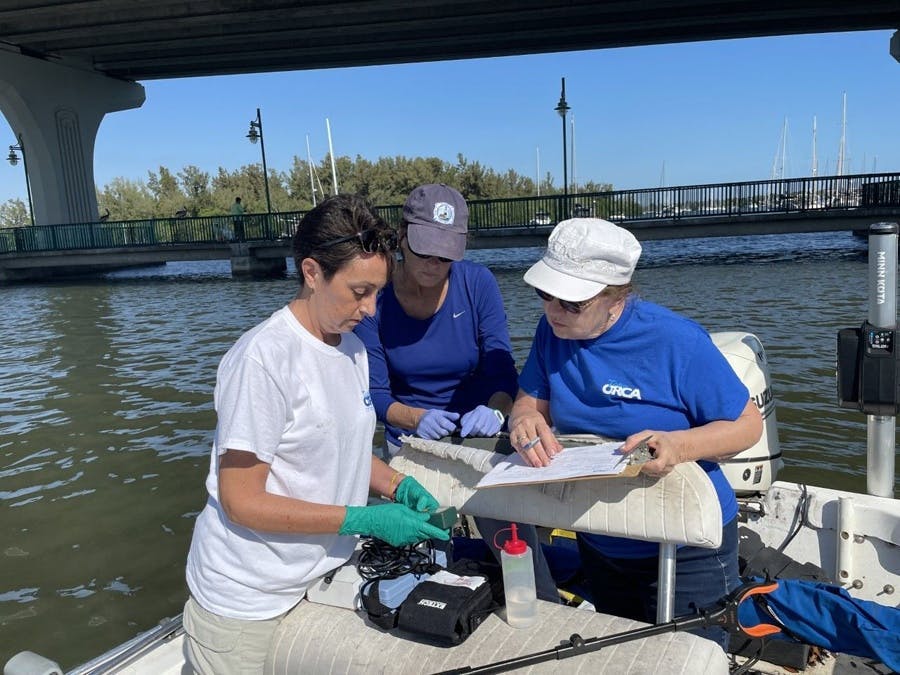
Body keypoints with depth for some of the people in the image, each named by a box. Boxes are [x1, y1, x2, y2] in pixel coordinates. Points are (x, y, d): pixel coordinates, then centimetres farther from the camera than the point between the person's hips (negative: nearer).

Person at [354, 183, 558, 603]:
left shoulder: (477, 283, -10)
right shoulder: (376, 297, -11)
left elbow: (502, 370, -11)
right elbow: (375, 393, -11)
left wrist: (495, 411, -32)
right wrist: (417, 419, -30)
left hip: (480, 435, 0)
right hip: (410, 441, 1)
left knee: (514, 541, -16)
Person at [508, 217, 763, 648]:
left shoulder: (676, 341, -23)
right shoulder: (553, 330, -7)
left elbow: (748, 425, -17)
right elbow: (530, 400, -2)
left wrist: (679, 445, -36)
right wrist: (524, 420, -26)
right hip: (598, 545, 6)